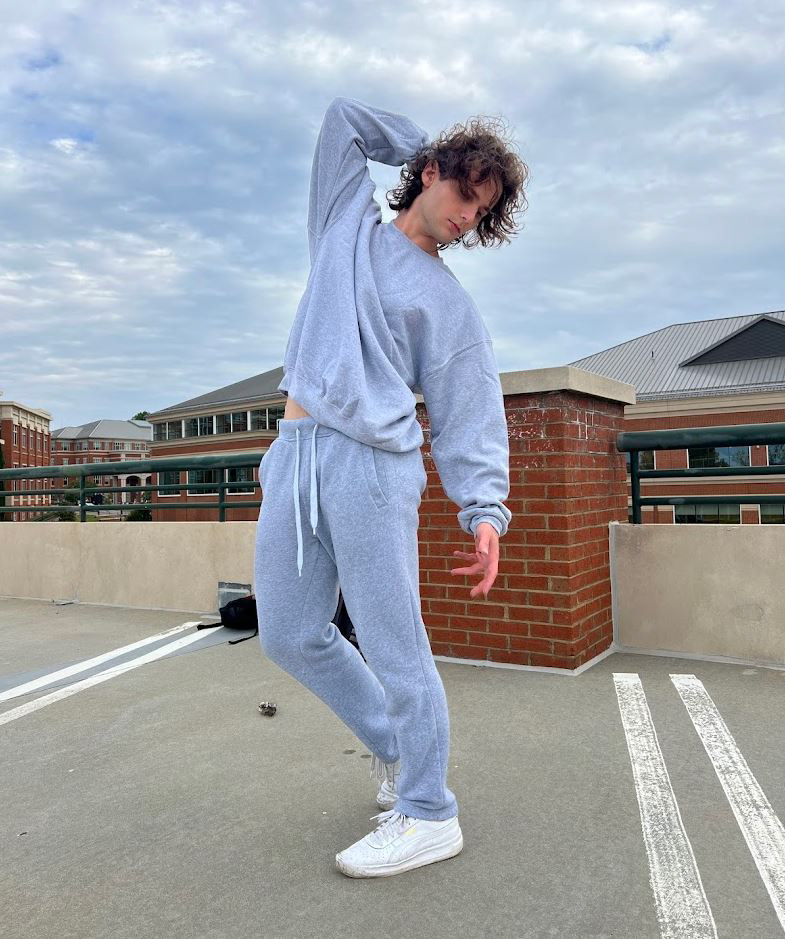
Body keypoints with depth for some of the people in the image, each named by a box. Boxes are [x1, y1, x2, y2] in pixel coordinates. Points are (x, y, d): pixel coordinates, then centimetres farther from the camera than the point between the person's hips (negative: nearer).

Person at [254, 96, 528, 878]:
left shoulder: (451, 305, 11)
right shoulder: (348, 220, 22)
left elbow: (470, 417, 3)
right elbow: (343, 116, 31)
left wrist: (484, 510, -10)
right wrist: (432, 148, 32)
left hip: (373, 462, -4)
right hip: (294, 453, 5)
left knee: (393, 646, -5)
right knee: (289, 636, 8)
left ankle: (428, 815, 11)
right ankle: (391, 741, 28)